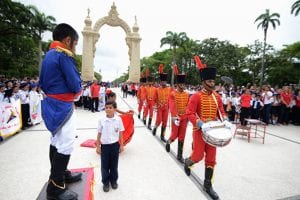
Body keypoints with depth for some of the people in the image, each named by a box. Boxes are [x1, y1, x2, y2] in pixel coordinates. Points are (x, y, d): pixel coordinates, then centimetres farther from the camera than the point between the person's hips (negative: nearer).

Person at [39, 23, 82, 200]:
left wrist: (53, 92, 11)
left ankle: (60, 174, 34)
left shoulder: (48, 55, 15)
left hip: (51, 103, 10)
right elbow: (75, 85, -19)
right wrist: (78, 89, 1)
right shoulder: (64, 55, -15)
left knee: (57, 142, 18)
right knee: (66, 145, -3)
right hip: (62, 106, -10)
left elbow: (43, 83, 17)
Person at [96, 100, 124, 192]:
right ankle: (105, 183, 32)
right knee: (104, 165, 12)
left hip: (115, 145, 0)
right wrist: (98, 146, 0)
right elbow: (99, 134, -1)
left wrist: (121, 145, 2)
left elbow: (120, 133, -1)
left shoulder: (118, 119, -10)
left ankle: (114, 181, 37)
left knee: (114, 164, 15)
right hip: (104, 145, 0)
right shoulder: (101, 120, -9)